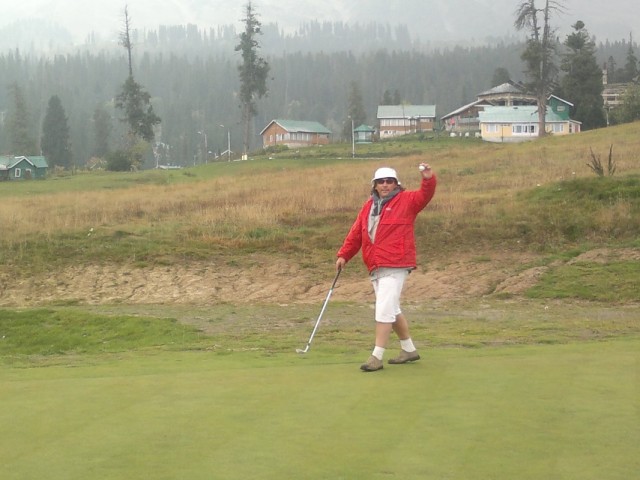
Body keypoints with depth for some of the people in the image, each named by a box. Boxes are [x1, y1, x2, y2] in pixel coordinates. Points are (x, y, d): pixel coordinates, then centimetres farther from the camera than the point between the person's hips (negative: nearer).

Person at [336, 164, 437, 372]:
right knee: (392, 310, 16)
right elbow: (356, 232, 15)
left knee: (384, 309, -12)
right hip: (375, 267, 7)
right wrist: (344, 255, 8)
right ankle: (409, 349, 30)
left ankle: (377, 356, -9)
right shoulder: (369, 205, 15)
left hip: (394, 266, -7)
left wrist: (428, 179, -35)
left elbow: (425, 195, -17)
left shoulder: (406, 200, 0)